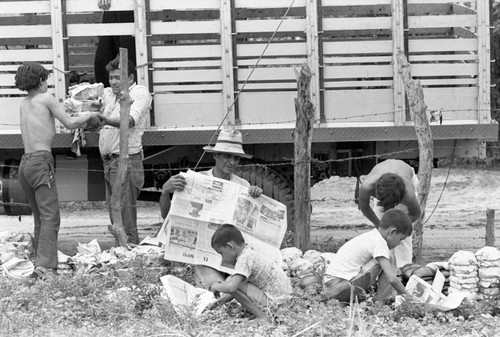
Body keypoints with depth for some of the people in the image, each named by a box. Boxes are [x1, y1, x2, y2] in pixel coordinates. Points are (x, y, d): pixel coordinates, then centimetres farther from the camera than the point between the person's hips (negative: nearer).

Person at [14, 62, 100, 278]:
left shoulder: (24, 103, 18)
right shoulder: (46, 98, -1)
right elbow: (69, 123, 0)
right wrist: (91, 116, 17)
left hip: (24, 163, 8)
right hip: (41, 161, -8)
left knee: (40, 218, 14)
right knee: (50, 217, -13)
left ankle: (40, 262, 8)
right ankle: (45, 265, -26)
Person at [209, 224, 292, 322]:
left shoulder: (244, 259, -17)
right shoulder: (250, 253, 13)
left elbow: (231, 287, -29)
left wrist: (216, 287, -9)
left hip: (274, 301, -10)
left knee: (231, 283, -18)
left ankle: (261, 316, -14)